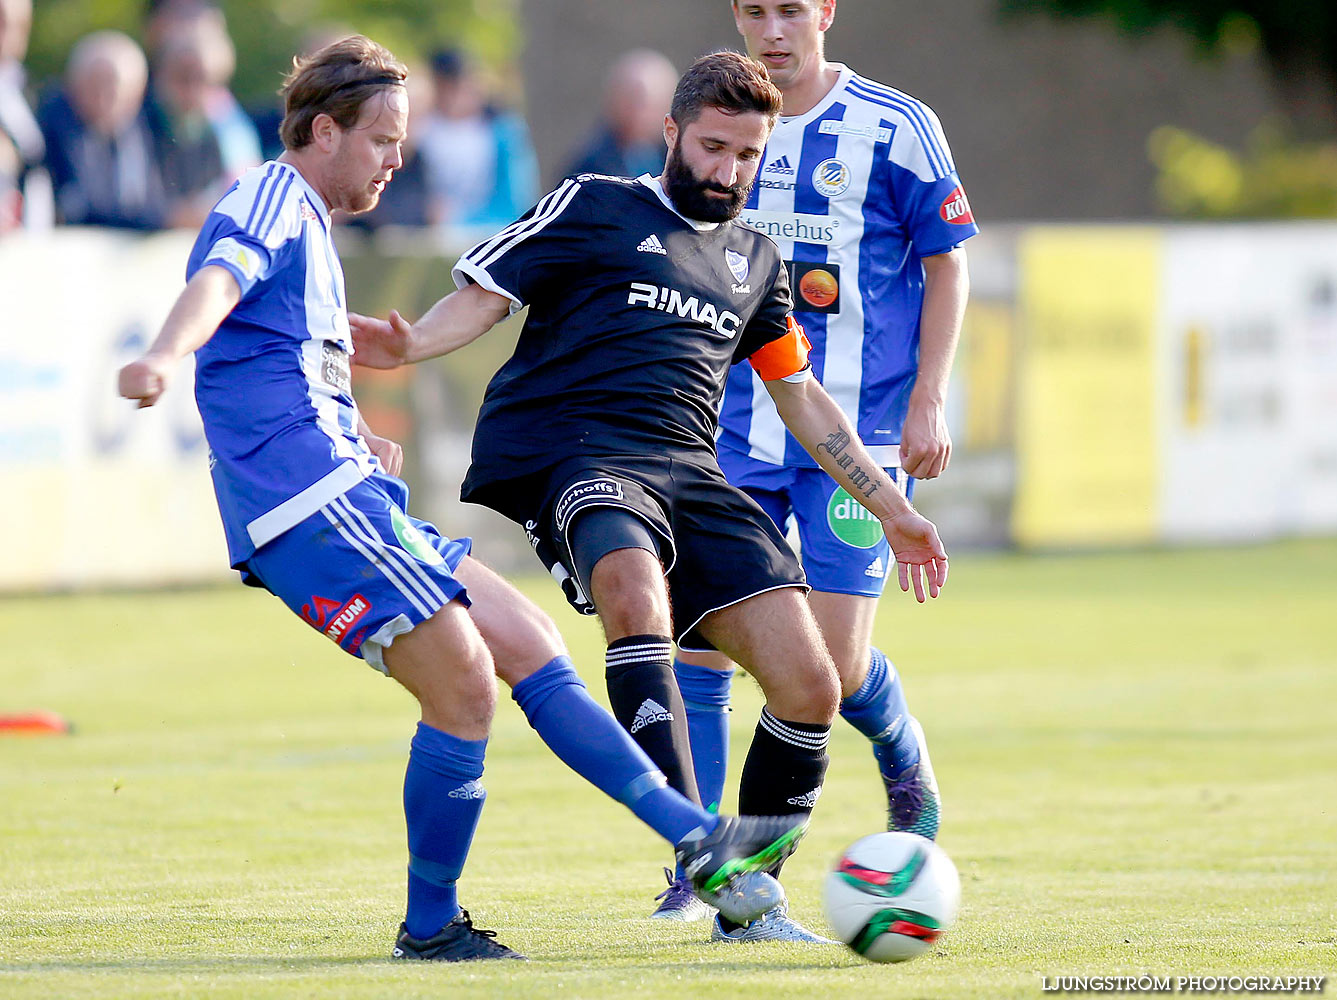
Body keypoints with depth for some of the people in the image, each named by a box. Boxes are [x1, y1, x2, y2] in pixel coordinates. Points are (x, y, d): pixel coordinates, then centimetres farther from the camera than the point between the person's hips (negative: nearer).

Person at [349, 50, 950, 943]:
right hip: (573, 454, -6)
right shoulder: (594, 209, 8)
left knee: (810, 688, -9)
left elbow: (803, 399, 31)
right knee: (636, 596, -38)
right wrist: (412, 344, -20)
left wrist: (892, 511, 30)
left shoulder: (755, 261, 24)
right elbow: (486, 292, 1)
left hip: (689, 470, 6)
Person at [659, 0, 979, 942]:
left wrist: (927, 403, -7)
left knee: (836, 658, -8)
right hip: (735, 433, 4)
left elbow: (946, 266, 0)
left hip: (860, 430, -4)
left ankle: (911, 775, 25)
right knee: (696, 638, -6)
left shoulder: (894, 126, -4)